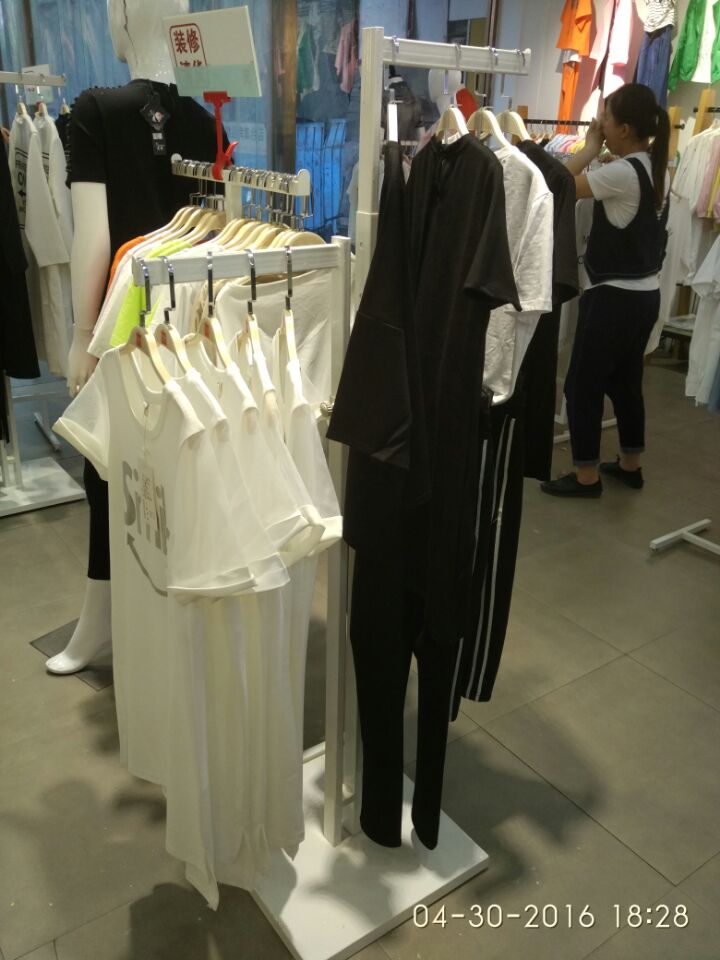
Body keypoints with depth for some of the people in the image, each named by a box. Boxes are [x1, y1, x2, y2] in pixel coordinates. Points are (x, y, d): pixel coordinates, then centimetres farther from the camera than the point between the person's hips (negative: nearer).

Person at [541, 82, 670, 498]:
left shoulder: (622, 173, -20)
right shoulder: (657, 168, 8)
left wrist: (590, 147, -7)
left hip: (614, 297, -9)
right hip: (646, 294, 9)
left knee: (583, 384, 1)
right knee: (626, 382, 19)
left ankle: (587, 476, 10)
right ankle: (631, 464, 31)